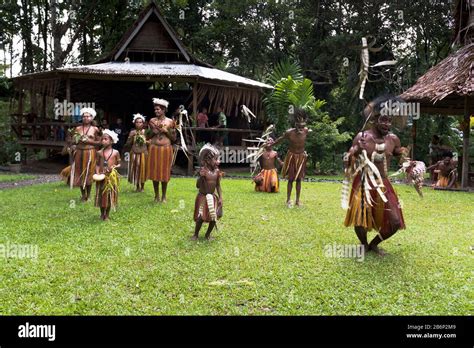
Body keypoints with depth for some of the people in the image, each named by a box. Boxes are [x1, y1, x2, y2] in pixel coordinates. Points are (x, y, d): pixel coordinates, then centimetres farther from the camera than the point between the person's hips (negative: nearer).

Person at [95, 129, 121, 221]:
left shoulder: (115, 152, -3)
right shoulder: (99, 153, 2)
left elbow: (119, 164, 4)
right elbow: (97, 164, 6)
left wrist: (114, 167, -17)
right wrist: (97, 173, -10)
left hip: (111, 176, -1)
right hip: (101, 176, 1)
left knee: (110, 195, 5)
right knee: (101, 195, 7)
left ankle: (107, 215, 19)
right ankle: (102, 214, 23)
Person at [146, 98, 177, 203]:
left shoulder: (170, 122, 0)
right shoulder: (152, 121, 6)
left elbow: (174, 138, 3)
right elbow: (148, 136, 13)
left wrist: (166, 131, -10)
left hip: (166, 149, -2)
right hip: (154, 149, 2)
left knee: (164, 172, 2)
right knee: (154, 172, 3)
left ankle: (164, 196, 15)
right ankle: (156, 195, 16)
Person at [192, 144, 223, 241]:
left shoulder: (217, 171, 1)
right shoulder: (203, 170, -14)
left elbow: (218, 186, 8)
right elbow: (198, 186, -13)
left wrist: (220, 197, 3)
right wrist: (201, 176, -29)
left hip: (213, 197, 5)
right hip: (203, 197, -5)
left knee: (214, 217, 2)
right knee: (200, 217, -7)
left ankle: (208, 234, 23)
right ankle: (196, 234, 13)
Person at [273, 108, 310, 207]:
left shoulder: (306, 131, -15)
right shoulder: (289, 132, -19)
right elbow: (280, 139, 1)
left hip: (301, 157, 2)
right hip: (292, 156, -2)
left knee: (298, 179, 7)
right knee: (291, 179, 2)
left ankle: (297, 200, 15)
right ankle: (288, 200, 9)